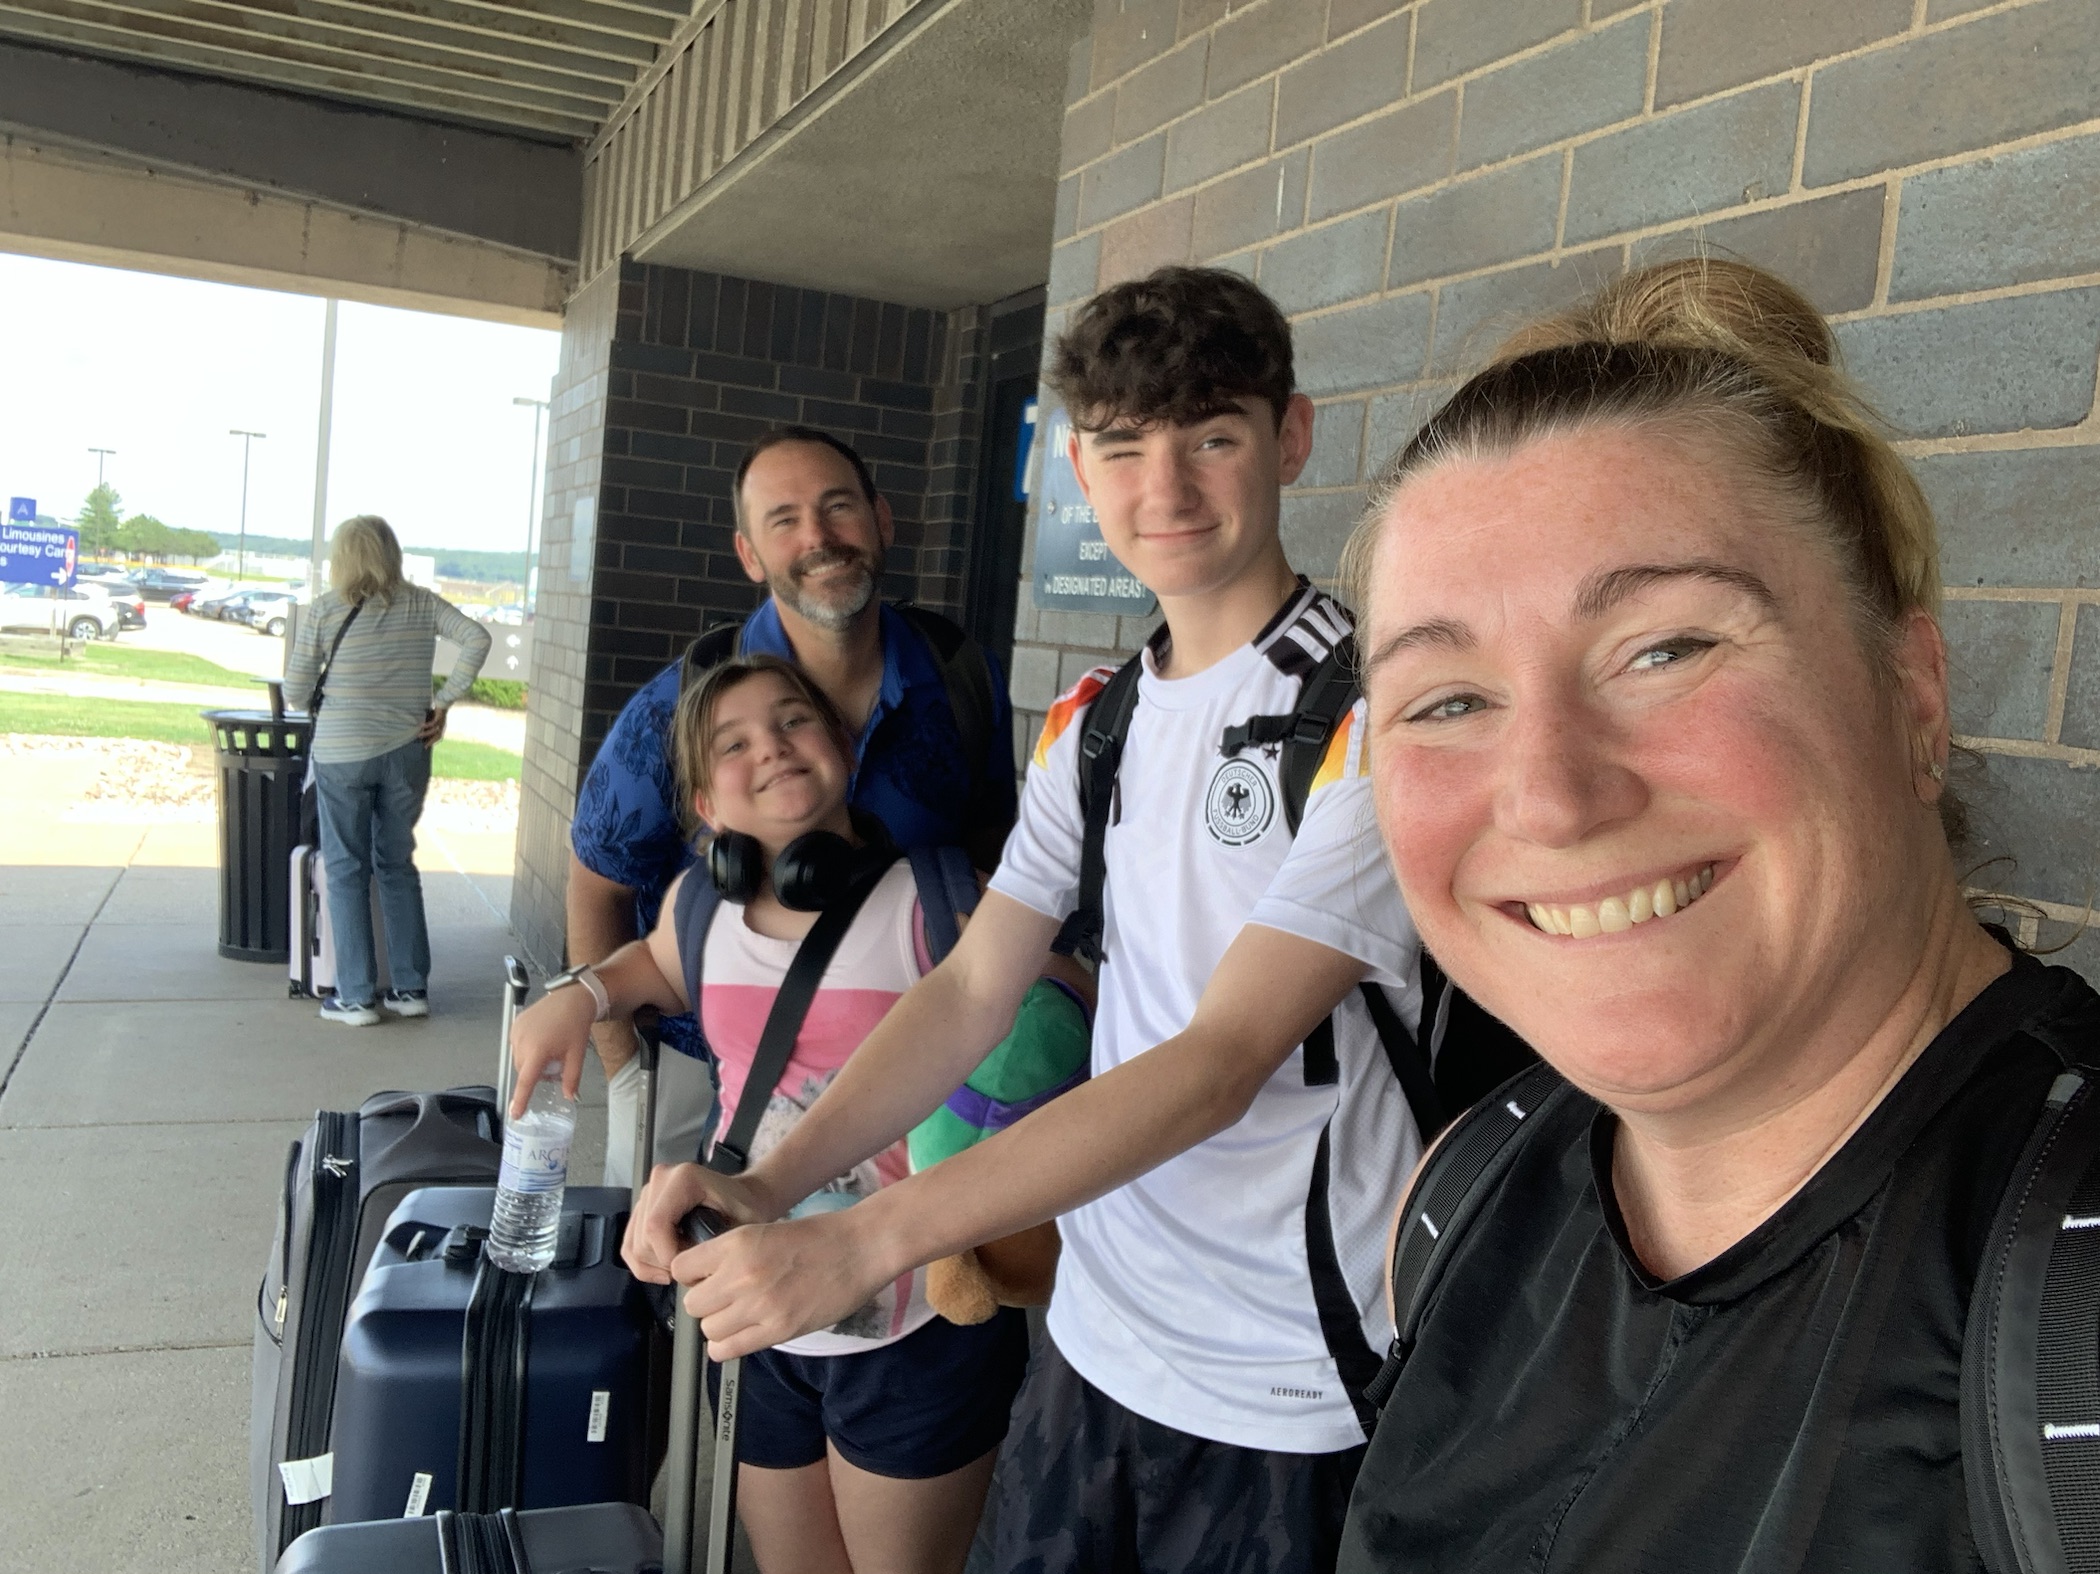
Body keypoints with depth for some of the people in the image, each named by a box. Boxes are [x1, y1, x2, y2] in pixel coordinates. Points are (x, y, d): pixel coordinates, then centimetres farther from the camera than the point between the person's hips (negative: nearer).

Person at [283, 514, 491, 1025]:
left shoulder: (324, 609, -5)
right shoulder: (421, 604, 2)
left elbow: (296, 692, -2)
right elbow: (478, 639, -6)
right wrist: (443, 703, -1)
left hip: (341, 756, -3)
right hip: (407, 753, 3)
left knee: (346, 871, 7)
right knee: (398, 866, 14)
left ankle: (357, 997, 9)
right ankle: (411, 988, 17)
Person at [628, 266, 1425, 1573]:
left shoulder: (1374, 713, -17)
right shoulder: (1092, 725, 6)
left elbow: (1223, 1059, -23)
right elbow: (971, 989, 3)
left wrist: (865, 1242, -27)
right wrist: (769, 1186, -12)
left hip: (1282, 1401, -5)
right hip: (1092, 1344, 5)